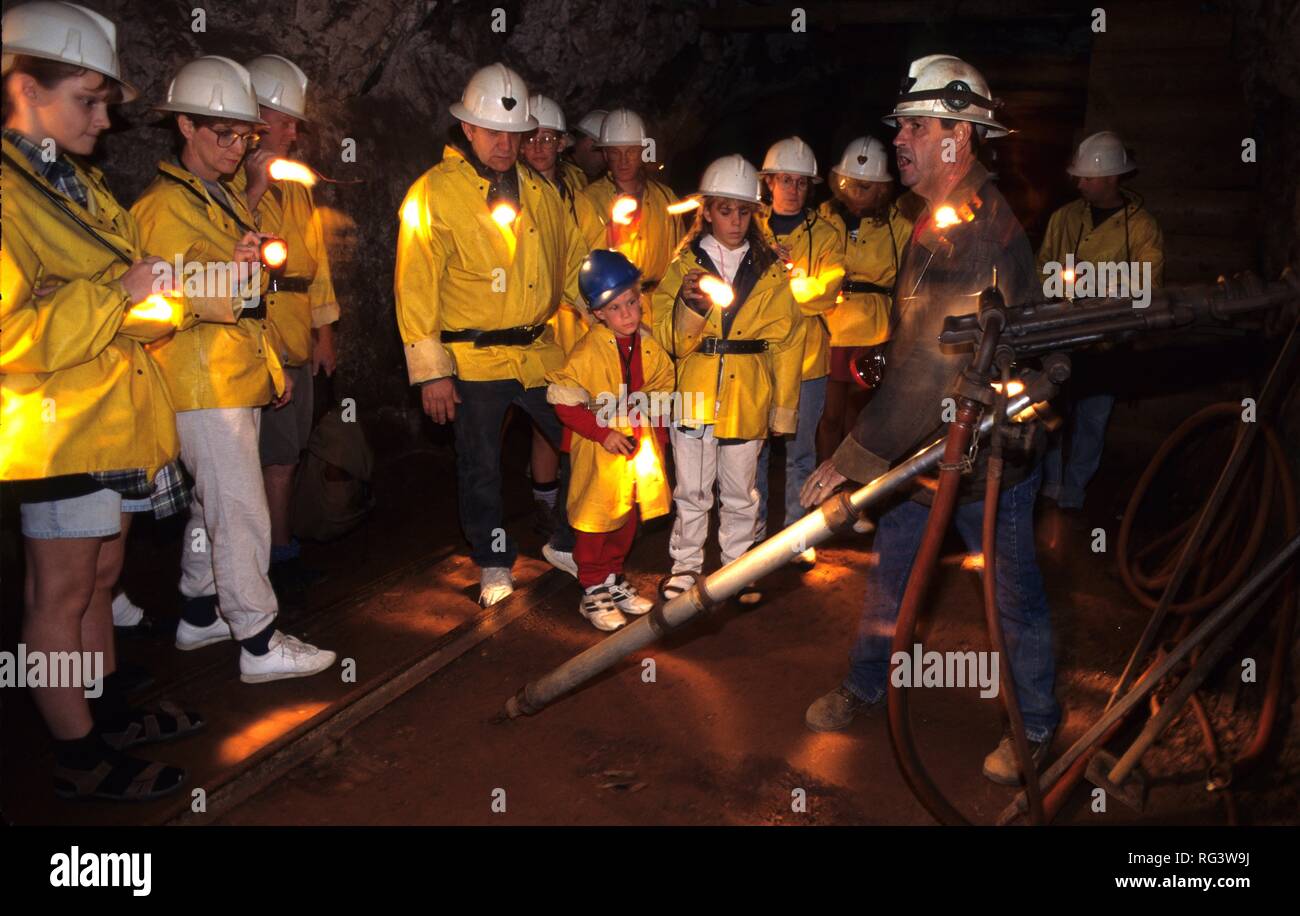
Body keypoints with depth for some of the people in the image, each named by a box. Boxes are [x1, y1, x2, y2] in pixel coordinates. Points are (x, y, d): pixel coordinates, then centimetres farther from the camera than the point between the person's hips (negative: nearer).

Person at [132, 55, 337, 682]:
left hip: (240, 380, 10)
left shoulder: (229, 199, 19)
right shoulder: (165, 206, -11)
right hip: (202, 387, -10)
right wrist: (224, 276, -31)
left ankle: (199, 616, 30)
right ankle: (259, 643, 0)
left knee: (213, 506, 17)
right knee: (243, 515, -8)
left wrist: (273, 364, 22)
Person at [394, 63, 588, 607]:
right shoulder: (434, 193, -6)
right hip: (472, 359, -4)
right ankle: (494, 563, 29)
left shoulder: (539, 192, 9)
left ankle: (566, 543, 28)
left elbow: (572, 265, 16)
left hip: (540, 352, 4)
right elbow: (415, 287, -9)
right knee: (480, 468, 8)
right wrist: (431, 370, -13)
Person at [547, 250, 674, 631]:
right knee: (596, 518, 5)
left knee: (627, 518, 17)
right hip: (600, 451, -6)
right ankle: (593, 591, 19)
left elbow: (663, 388, 14)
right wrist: (604, 433, -20)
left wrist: (658, 433, 6)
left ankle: (613, 579, 35)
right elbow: (563, 400, -18)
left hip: (640, 445, 6)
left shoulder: (648, 346, 1)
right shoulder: (588, 352, -17)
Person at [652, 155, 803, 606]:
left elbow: (786, 343, 6)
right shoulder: (685, 264, 4)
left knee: (739, 492, 11)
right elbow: (667, 338, -4)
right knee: (691, 490, 8)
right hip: (694, 393, 0)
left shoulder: (770, 271, 6)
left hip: (747, 396, 1)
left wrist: (783, 407, 4)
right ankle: (685, 564, 24)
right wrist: (690, 306, -24)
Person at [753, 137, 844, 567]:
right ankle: (753, 530, 21)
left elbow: (827, 290, -11)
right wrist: (796, 283, -17)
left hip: (805, 356, 0)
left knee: (800, 450, 8)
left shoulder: (824, 234, 4)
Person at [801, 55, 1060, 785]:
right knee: (892, 568, 18)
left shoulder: (981, 237, -26)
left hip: (989, 453, -8)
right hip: (924, 445, 9)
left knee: (1014, 593, 9)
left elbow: (932, 367, -31)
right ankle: (866, 685, 38)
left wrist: (853, 457, -27)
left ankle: (1037, 724, 30)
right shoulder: (938, 218, 6)